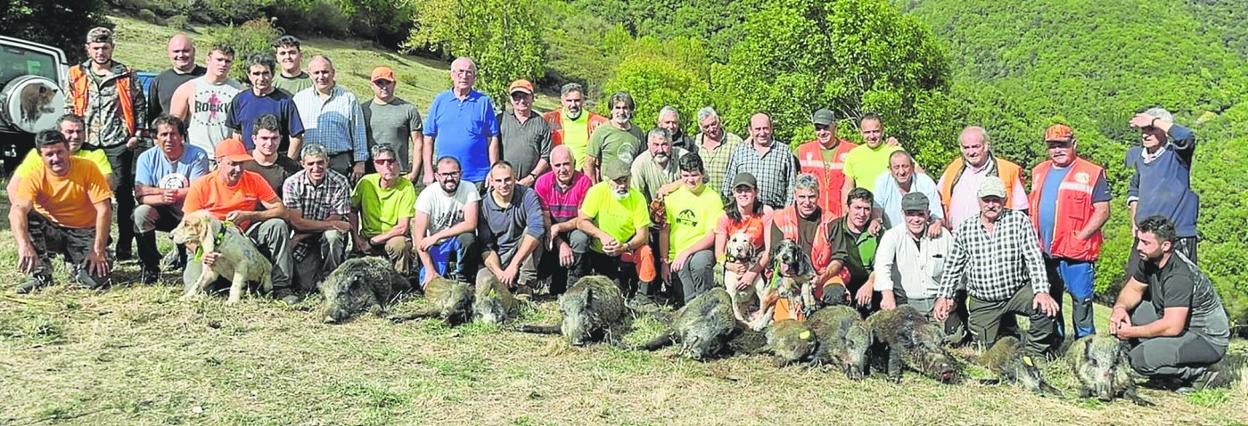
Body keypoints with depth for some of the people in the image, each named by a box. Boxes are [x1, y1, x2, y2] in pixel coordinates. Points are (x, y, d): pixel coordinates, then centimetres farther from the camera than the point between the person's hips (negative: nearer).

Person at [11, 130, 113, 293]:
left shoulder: (88, 169, -15)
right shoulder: (34, 178, -13)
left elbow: (104, 210, -17)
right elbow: (18, 209, -29)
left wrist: (99, 251, -23)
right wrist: (24, 245, -48)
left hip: (85, 233, -1)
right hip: (52, 230, 1)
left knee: (96, 279, -25)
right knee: (26, 219, -29)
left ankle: (76, 265, 13)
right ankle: (41, 275, -13)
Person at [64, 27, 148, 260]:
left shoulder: (126, 75, 5)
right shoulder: (76, 76, 10)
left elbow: (140, 106, 6)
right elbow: (69, 108, 13)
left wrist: (137, 134, -2)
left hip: (119, 144, -2)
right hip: (87, 144, 3)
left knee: (123, 193, -2)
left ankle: (124, 246, 4)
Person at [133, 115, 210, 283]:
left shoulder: (197, 155, -11)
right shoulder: (147, 158, -4)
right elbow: (140, 195, -14)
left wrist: (158, 190, -16)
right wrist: (162, 198, -36)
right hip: (161, 213, 1)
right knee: (141, 212, -28)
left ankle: (182, 254, 10)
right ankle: (149, 265, -10)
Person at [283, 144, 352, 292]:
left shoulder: (340, 183, -13)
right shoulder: (292, 184, -13)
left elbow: (336, 218, -13)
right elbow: (296, 222, -16)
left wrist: (301, 236, -17)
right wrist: (331, 224, -22)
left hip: (328, 237, 0)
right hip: (303, 243, 0)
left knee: (332, 235, -35)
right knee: (307, 287, -18)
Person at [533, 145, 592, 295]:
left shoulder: (583, 181, -13)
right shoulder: (542, 182, -9)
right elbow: (544, 220, -10)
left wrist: (558, 228, -27)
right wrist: (561, 244, -23)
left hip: (573, 228, -1)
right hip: (551, 231, 1)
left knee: (581, 238, -33)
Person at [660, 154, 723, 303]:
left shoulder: (712, 198, -2)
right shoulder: (672, 195, 7)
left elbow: (712, 236, -7)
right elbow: (664, 231, 8)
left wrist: (686, 253, -17)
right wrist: (664, 261, 1)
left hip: (702, 250, -1)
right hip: (676, 256, 1)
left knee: (699, 262, -35)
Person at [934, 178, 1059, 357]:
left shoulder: (1019, 221, -4)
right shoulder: (964, 229, 1)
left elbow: (1034, 258, -11)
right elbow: (952, 266, 8)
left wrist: (1041, 291, -23)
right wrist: (943, 295, -2)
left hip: (1018, 292, -1)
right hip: (982, 302, 2)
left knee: (1045, 307, -30)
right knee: (985, 350, 0)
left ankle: (1035, 354, -7)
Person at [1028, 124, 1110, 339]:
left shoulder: (1091, 173, -4)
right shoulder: (1039, 172, 14)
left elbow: (1102, 211, -8)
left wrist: (1080, 237, -16)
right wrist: (1034, 238, 6)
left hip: (1076, 253, -6)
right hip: (1044, 252, 6)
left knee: (1081, 301, -3)